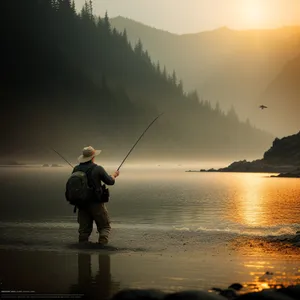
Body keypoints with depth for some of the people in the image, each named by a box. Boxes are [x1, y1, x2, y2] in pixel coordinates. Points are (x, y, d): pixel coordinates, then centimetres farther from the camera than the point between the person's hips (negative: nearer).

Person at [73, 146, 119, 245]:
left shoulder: (76, 169, 1)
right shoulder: (97, 169, -12)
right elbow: (110, 182, -3)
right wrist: (114, 175, 17)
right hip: (96, 203, -4)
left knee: (84, 229, 11)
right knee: (105, 226, 8)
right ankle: (102, 241, -14)